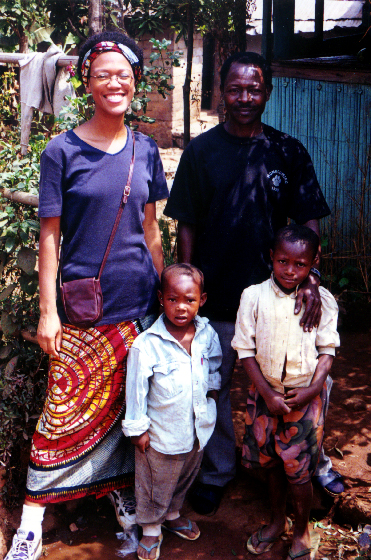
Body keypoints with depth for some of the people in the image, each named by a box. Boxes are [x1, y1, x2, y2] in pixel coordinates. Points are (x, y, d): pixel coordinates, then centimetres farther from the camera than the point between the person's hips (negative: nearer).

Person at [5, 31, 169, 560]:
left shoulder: (145, 150, 6)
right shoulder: (62, 151, -5)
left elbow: (150, 230, 12)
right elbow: (50, 237, -5)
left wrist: (166, 294, 11)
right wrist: (48, 311, -8)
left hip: (139, 302, 4)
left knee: (129, 403, 12)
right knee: (66, 411, 0)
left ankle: (121, 487, 34)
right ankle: (33, 517, 15)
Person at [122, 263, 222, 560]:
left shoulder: (207, 335, -9)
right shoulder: (146, 344, -24)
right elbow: (136, 388, -16)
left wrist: (212, 395, 8)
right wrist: (137, 428, -11)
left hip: (198, 428, 5)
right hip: (162, 433, -5)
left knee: (185, 478, 26)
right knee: (155, 485, 14)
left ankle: (172, 514, 53)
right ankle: (151, 529, 39)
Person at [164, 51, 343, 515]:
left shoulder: (288, 152, 2)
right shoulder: (201, 151, 0)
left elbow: (309, 221, -1)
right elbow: (186, 225, 2)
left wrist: (310, 276, -17)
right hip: (215, 296, 0)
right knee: (212, 386, 12)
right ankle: (216, 472, 33)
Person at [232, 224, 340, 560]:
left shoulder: (322, 300, -7)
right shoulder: (254, 296, -8)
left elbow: (328, 349, 0)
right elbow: (245, 349, -5)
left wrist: (314, 388, -14)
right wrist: (267, 394, -10)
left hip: (305, 396, -1)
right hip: (265, 393, 1)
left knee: (298, 471, 2)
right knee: (272, 463, 16)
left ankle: (302, 529, 28)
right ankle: (277, 520, 40)